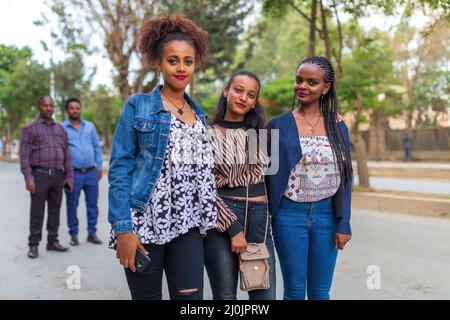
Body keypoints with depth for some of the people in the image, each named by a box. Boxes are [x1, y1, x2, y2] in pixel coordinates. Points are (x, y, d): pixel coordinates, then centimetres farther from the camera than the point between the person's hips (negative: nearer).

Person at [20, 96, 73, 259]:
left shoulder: (61, 129, 13)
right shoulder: (30, 128, -1)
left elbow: (66, 155, 13)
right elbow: (24, 155, -7)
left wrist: (69, 176, 7)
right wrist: (28, 178, -15)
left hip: (57, 175, 4)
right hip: (39, 174, -4)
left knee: (55, 210, 8)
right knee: (37, 212, -1)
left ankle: (52, 241, 17)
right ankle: (33, 245, 6)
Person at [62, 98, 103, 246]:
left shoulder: (90, 126, 12)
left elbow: (97, 147, 13)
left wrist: (99, 167, 7)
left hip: (91, 172, 3)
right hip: (73, 173, -2)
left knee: (92, 204, 5)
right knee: (72, 205, 4)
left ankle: (92, 233, 15)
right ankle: (73, 234, 15)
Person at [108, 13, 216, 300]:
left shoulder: (199, 114, 14)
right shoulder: (138, 106, 0)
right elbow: (119, 169, -5)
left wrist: (206, 220, 10)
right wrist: (123, 229, -14)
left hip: (187, 228, 4)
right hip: (144, 223, -4)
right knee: (147, 296, 6)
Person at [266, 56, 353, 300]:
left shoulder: (338, 127, 5)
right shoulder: (279, 126, -1)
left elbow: (344, 178, 5)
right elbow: (268, 175, 2)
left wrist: (343, 224, 0)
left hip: (327, 214, 2)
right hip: (290, 214, -2)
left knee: (320, 293, 10)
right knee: (295, 292, 6)